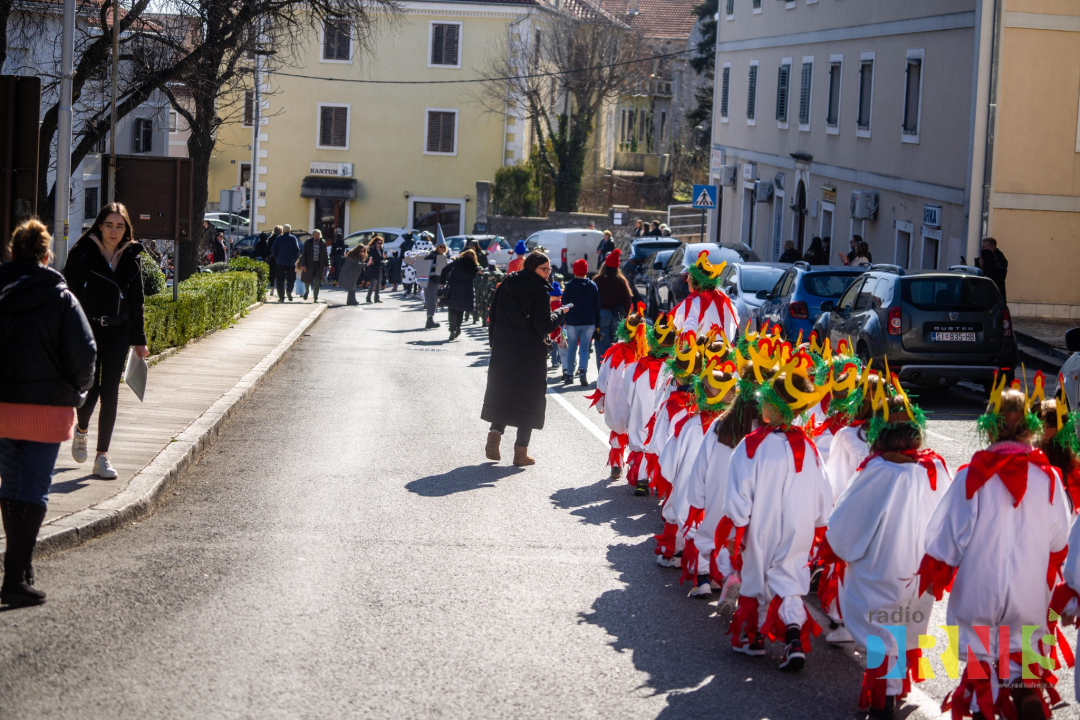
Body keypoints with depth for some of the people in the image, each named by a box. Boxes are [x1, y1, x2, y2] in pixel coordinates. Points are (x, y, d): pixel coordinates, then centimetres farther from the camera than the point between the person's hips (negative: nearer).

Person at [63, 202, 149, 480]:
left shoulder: (130, 257, 6)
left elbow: (136, 301, 12)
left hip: (118, 333, 3)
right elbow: (70, 292, -7)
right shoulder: (82, 253, -5)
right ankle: (81, 431, 30)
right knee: (90, 389, -5)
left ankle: (102, 456, 6)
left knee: (110, 392, -1)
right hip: (87, 330, -3)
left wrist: (139, 340, 12)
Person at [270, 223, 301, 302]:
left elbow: (273, 250, 1)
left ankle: (281, 297, -1)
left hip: (280, 262, 0)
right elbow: (297, 250, -5)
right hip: (291, 262, 0)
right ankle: (289, 291, -16)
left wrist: (276, 258, 12)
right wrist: (295, 259, 6)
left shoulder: (278, 238, 3)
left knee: (280, 280, 4)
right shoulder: (293, 238, 0)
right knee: (291, 278, 10)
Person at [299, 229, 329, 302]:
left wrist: (325, 266, 3)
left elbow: (325, 255, 7)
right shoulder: (308, 242, -4)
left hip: (319, 265, 0)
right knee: (307, 280, 13)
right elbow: (304, 254, -5)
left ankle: (315, 298, -1)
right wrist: (303, 265, -12)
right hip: (309, 264, 0)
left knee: (317, 282, -6)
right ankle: (306, 291, 43)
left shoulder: (323, 244, 1)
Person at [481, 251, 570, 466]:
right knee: (529, 398, 5)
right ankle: (521, 452, 5)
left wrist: (495, 342, 16)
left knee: (502, 392, 18)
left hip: (503, 351, 5)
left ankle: (494, 436, 3)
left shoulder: (506, 285, 3)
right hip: (530, 353, -5)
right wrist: (560, 313, -2)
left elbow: (493, 314, 7)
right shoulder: (539, 292, -15)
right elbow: (544, 326, -18)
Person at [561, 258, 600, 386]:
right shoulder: (593, 286, 2)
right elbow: (597, 306, 5)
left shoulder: (569, 286, -5)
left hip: (572, 322, -1)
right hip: (589, 322, 1)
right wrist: (597, 324, 10)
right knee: (584, 348, 3)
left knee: (571, 348, 10)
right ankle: (583, 371, -19)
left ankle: (569, 375, 9)